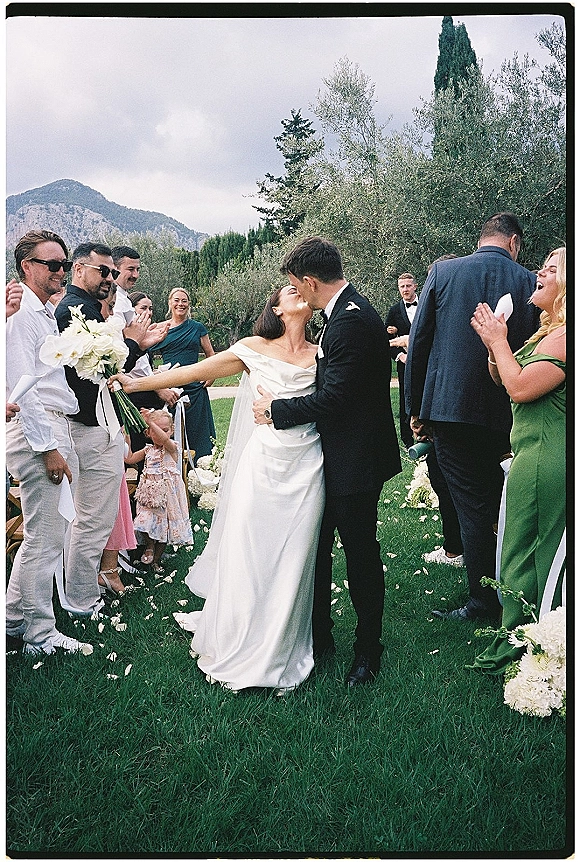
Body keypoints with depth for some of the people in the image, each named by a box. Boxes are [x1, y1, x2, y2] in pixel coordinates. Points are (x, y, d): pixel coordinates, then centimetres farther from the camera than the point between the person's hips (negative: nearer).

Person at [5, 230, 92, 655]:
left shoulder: (46, 312, 20)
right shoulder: (21, 313, -11)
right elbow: (22, 385, -17)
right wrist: (49, 447, -19)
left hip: (55, 429, 10)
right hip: (39, 432, -10)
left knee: (42, 534, 17)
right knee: (46, 538, -3)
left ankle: (15, 618, 31)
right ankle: (41, 636, 10)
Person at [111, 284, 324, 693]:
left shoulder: (320, 355, 9)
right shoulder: (254, 348, 4)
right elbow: (196, 371, 4)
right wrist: (138, 383, 2)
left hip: (305, 467, 1)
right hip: (263, 462, -1)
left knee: (292, 561, 4)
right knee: (246, 552, 1)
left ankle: (278, 650, 20)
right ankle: (238, 642, 19)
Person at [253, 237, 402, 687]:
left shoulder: (351, 321, -23)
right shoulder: (349, 310, 9)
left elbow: (334, 397, -25)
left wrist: (276, 409, -13)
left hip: (355, 462, -10)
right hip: (338, 456, 10)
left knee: (360, 552, 6)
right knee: (317, 545, 18)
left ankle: (368, 650, 25)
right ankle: (319, 633, 35)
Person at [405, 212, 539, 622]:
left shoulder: (443, 271, -2)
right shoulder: (531, 283, 0)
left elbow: (418, 343, -2)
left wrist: (416, 408, 6)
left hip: (449, 408, -2)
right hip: (507, 415, 2)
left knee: (472, 507, 5)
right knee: (497, 504, 18)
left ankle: (483, 602, 15)